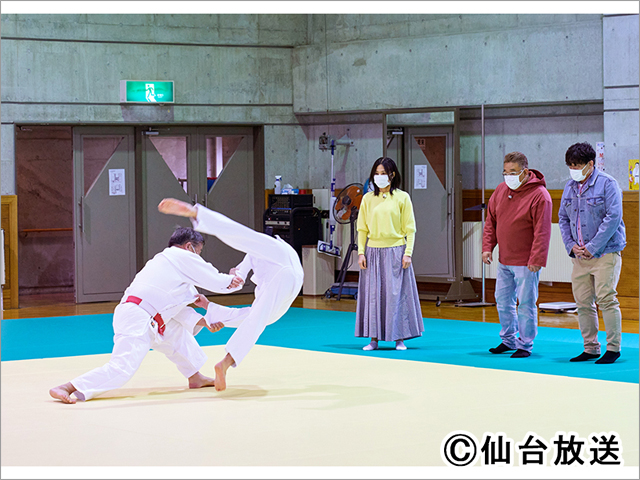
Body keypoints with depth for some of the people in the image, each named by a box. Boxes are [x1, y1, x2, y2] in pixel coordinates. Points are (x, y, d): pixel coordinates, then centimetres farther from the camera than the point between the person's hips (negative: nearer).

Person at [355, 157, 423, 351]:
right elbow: (362, 229, 11)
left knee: (397, 294, -2)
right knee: (372, 294, 1)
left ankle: (399, 338, 4)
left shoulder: (402, 197, 1)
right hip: (373, 252, 2)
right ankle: (374, 338, 6)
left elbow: (410, 229, 1)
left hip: (396, 251, -2)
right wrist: (361, 252, 1)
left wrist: (408, 253, -7)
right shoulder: (368, 199, 8)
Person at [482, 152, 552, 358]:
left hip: (526, 263, -7)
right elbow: (491, 221, 14)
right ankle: (508, 340, 29)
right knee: (503, 300, 14)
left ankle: (525, 345, 8)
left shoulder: (539, 195, -14)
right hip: (504, 261, 7)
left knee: (526, 304, -2)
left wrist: (537, 259, -21)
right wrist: (487, 246, 3)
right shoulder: (501, 190, 7)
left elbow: (542, 231, -17)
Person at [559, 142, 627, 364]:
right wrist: (571, 245, 0)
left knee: (606, 299, -10)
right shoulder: (570, 186, 12)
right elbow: (563, 218, 16)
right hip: (581, 255, 6)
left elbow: (613, 218, -14)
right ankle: (590, 348, 15)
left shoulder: (607, 184, -8)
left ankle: (613, 347, 0)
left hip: (606, 252, -6)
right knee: (583, 302, 6)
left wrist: (593, 247, -15)